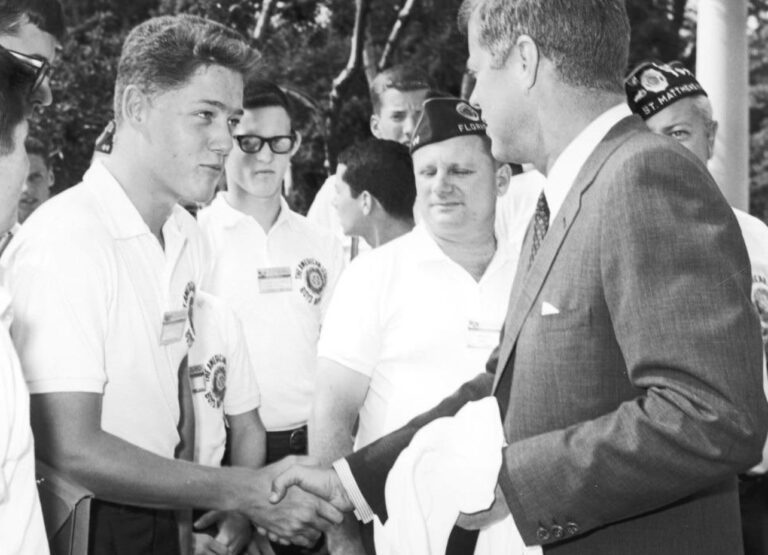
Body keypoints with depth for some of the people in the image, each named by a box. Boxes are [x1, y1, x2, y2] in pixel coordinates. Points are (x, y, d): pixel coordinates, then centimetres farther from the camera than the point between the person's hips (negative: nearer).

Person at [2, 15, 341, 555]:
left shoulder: (188, 236, 5)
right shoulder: (67, 239, -21)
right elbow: (70, 449, -24)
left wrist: (200, 511, 3)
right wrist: (243, 492, -23)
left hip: (158, 511, 7)